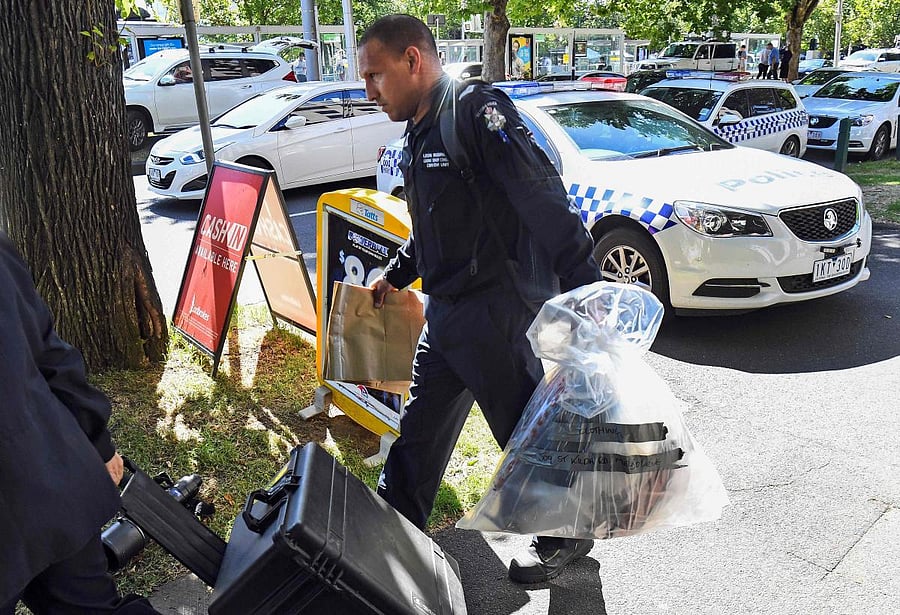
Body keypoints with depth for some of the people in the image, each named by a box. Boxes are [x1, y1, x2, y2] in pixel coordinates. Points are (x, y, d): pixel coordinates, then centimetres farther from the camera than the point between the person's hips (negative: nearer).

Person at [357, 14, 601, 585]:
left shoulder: (476, 110, -15)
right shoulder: (419, 134, 14)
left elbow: (545, 201, -24)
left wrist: (586, 287, -29)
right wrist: (395, 275, 31)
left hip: (496, 313, -9)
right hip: (444, 313, 9)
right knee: (418, 430, 17)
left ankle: (566, 535, 31)